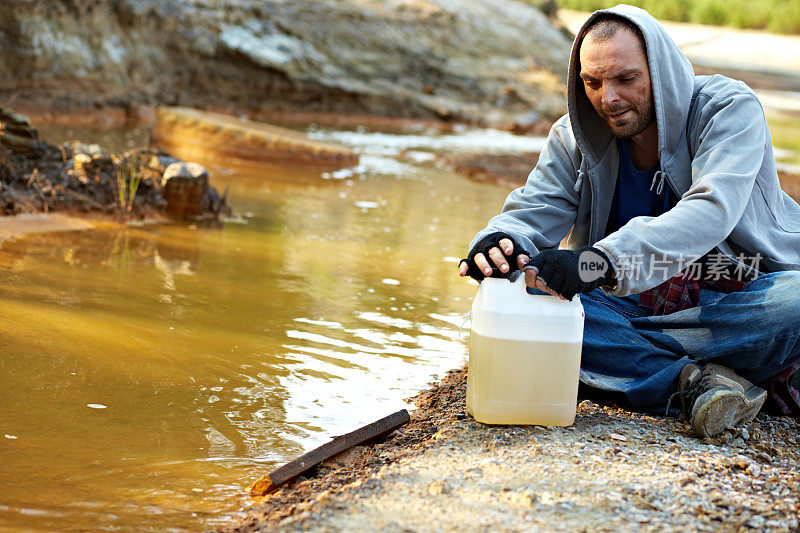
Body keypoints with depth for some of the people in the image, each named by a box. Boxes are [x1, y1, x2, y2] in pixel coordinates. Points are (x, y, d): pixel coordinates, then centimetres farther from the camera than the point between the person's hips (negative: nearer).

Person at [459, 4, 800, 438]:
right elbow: (532, 214, -6)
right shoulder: (574, 137, 1)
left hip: (740, 297, -3)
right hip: (636, 301, 4)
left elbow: (711, 210, -30)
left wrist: (605, 259, -46)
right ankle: (694, 381, -31)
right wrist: (500, 241, -34)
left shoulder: (729, 108, -14)